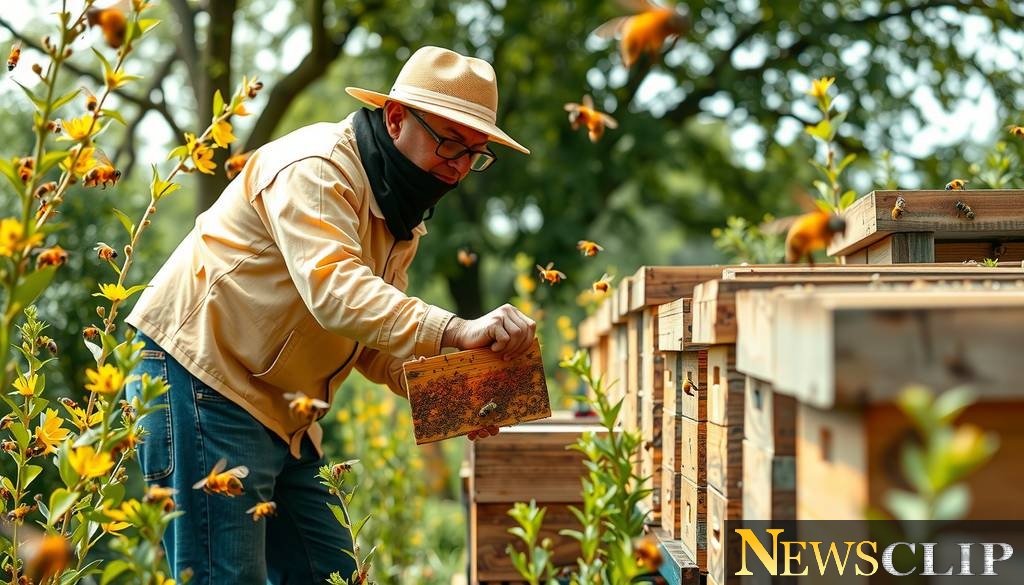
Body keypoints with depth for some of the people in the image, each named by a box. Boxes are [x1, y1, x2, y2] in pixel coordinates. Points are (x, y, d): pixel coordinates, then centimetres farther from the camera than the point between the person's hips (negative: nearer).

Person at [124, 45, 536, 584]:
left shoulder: (401, 221, 15)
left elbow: (374, 343, 14)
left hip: (279, 418, 10)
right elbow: (334, 289, -34)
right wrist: (456, 332, -44)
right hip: (199, 382, -10)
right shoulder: (315, 167, -16)